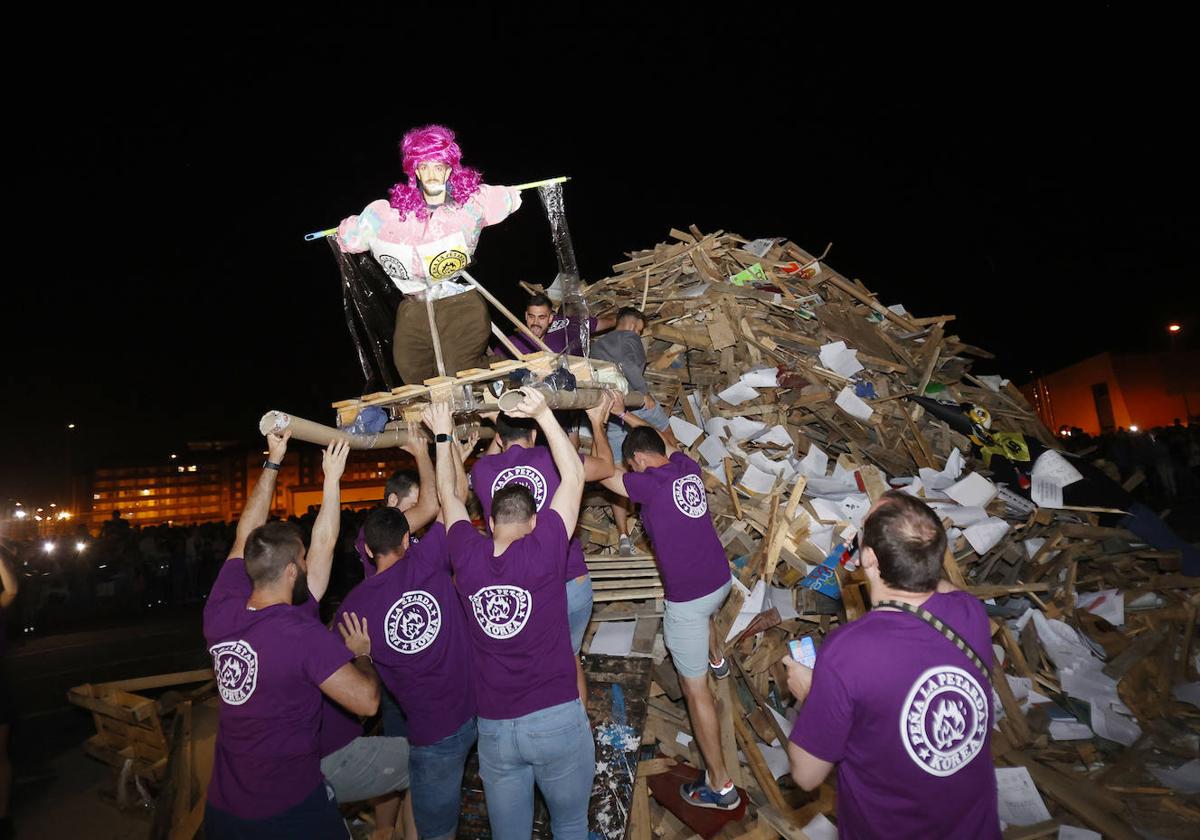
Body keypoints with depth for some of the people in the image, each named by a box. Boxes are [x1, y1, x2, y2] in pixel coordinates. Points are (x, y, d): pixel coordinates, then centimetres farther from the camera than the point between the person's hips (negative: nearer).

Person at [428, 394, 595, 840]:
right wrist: (544, 414, -4)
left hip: (494, 730, 3)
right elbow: (573, 475, -5)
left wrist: (443, 435, 21)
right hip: (557, 720, -3)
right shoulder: (543, 551, -14)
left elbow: (447, 496, 12)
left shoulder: (467, 556, -6)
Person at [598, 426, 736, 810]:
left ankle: (721, 785, 14)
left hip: (688, 596, -8)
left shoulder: (649, 484, -20)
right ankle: (716, 659, 70)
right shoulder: (688, 466, 0)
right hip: (721, 579, 8)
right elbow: (666, 445, 21)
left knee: (695, 690, 5)